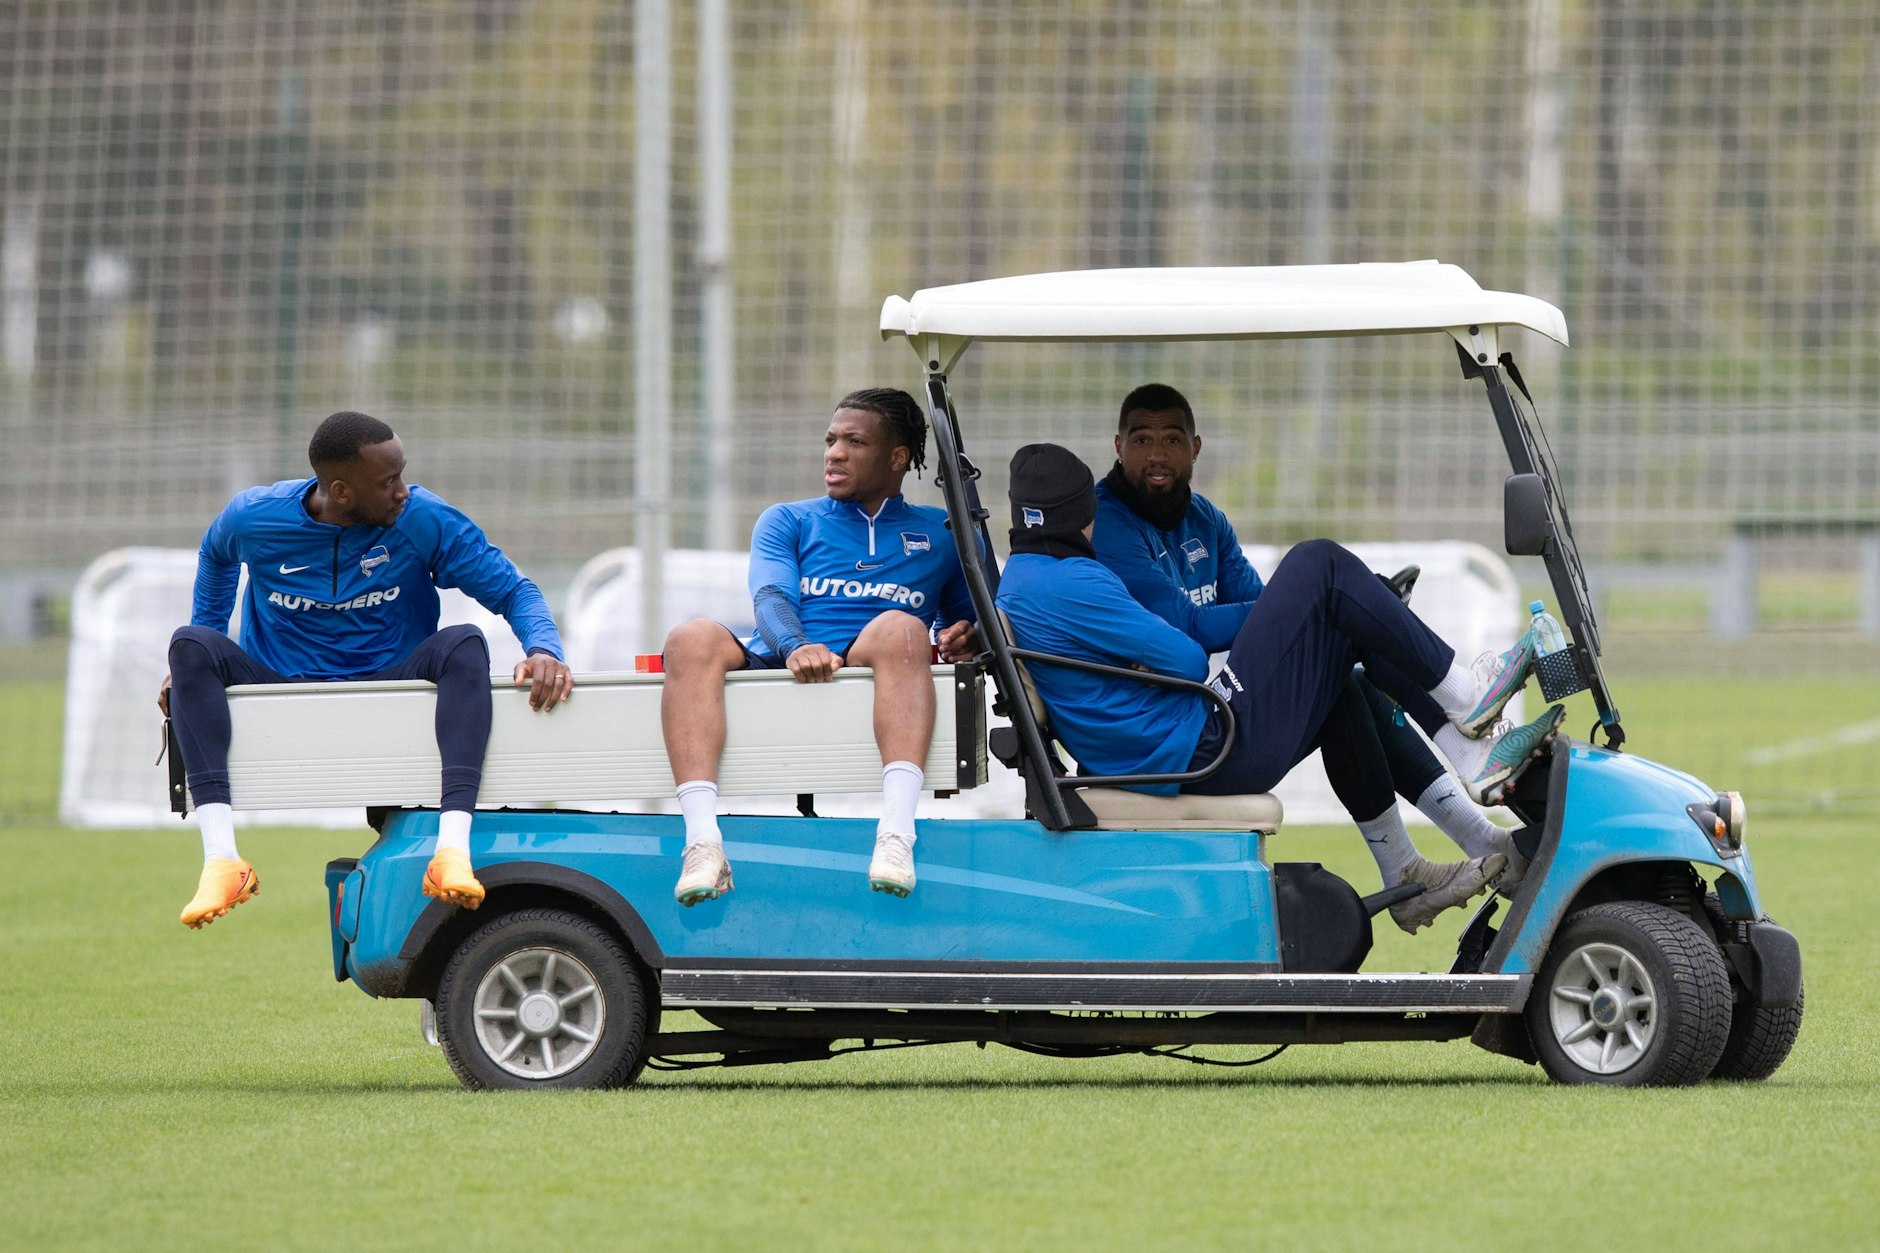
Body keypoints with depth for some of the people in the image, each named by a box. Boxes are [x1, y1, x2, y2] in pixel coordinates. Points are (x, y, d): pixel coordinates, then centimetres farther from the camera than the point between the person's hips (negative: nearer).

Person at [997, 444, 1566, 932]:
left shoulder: (1013, 587, 12)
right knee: (1317, 565, -8)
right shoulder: (1068, 583, -19)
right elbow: (1187, 659, -15)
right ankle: (1465, 697, 2)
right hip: (1215, 753, -11)